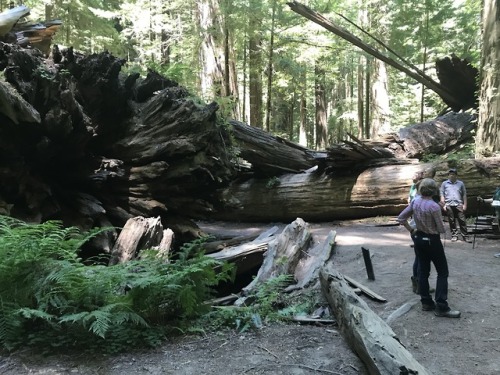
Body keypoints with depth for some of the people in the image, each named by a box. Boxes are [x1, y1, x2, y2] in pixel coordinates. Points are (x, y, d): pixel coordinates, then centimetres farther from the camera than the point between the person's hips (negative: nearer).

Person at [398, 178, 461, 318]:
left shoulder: (415, 202, -5)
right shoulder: (434, 206, -23)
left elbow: (400, 218, 1)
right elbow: (441, 229, -15)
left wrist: (411, 230, 9)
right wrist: (443, 229, 8)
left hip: (418, 239, 6)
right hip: (432, 241, -6)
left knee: (423, 271, 14)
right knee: (442, 272, 4)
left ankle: (426, 302, 22)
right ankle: (441, 307, 3)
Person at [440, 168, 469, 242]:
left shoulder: (460, 183, 14)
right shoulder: (444, 183, 12)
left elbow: (464, 195, 14)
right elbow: (442, 194, 9)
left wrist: (465, 204, 6)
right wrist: (443, 205, 0)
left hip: (459, 205, 0)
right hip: (449, 205, 0)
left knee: (462, 221, -4)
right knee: (452, 221, 3)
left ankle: (465, 236, 1)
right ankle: (454, 235, 11)